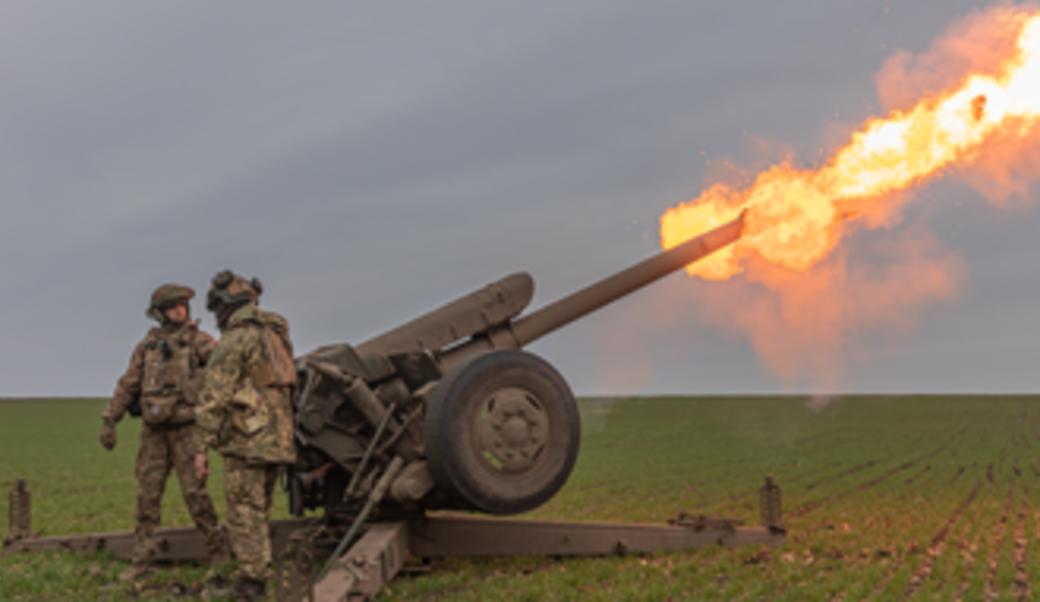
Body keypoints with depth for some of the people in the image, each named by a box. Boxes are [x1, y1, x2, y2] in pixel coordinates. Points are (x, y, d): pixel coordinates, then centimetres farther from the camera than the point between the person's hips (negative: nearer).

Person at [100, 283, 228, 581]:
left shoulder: (198, 340, 0)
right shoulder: (146, 346, 11)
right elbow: (127, 386, 14)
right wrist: (109, 420, 8)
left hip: (186, 427, -4)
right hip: (153, 430, 4)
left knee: (194, 491, -5)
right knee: (147, 493, 5)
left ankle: (218, 552, 9)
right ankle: (143, 558, 13)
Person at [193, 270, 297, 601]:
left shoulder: (235, 339, -10)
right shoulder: (276, 335, 16)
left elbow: (214, 397, -14)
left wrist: (203, 447, -12)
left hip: (247, 440, -8)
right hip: (278, 438, 8)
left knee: (245, 515, -2)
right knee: (258, 513, 16)